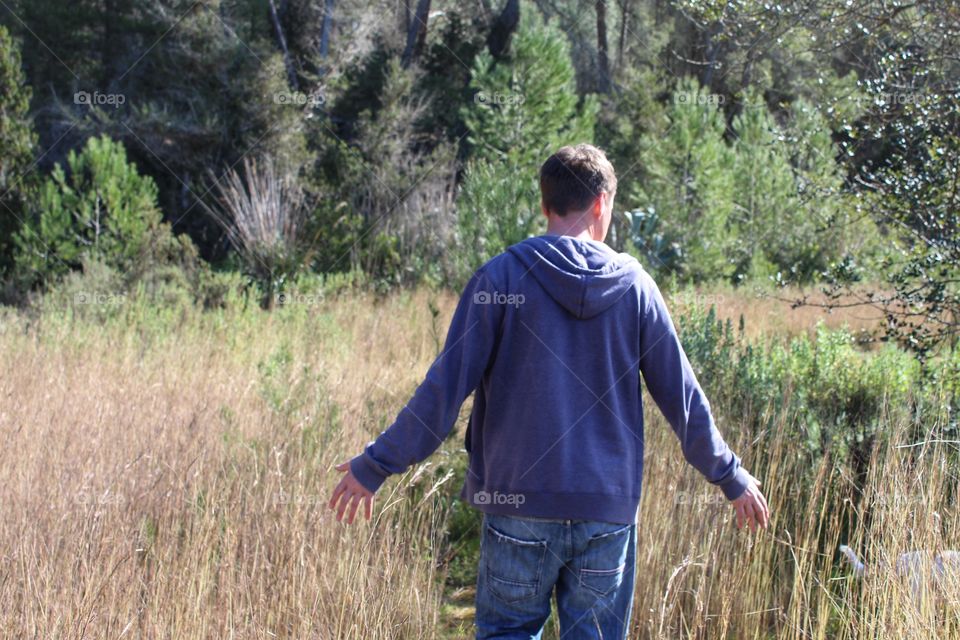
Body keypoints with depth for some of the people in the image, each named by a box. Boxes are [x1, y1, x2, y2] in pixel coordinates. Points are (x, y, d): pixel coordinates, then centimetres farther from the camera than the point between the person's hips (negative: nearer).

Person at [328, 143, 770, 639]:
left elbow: (445, 386, -8)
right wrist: (731, 477, 18)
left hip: (519, 505, -2)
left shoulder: (501, 278, -4)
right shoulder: (634, 284, 2)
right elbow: (681, 396, 6)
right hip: (609, 506, 2)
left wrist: (376, 465, 1)